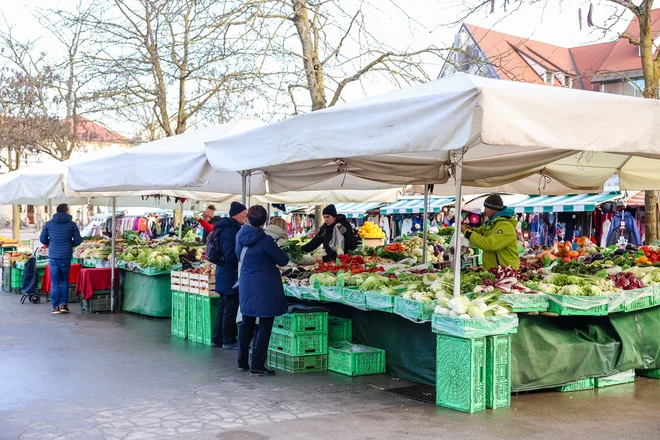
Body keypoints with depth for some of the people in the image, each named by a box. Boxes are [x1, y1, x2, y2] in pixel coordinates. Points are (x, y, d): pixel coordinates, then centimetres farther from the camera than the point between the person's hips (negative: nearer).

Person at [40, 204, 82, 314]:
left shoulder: (49, 224, 3)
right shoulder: (72, 224, -1)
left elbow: (42, 239, 8)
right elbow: (78, 240, -1)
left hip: (53, 256, 1)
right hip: (66, 256, -1)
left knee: (55, 281, 6)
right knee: (65, 280, 13)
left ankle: (55, 306, 5)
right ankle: (64, 304, 8)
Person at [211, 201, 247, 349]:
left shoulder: (230, 228, 12)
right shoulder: (230, 230, -19)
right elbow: (230, 255, -24)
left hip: (224, 275, 10)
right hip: (230, 276, -10)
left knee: (223, 307, 16)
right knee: (231, 309, -1)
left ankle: (217, 339, 23)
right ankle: (228, 341, 7)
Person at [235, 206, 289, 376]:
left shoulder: (240, 236, 0)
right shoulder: (265, 240, -19)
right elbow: (283, 260, -8)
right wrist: (277, 250, 11)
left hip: (246, 285, 7)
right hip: (265, 287, -6)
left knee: (247, 323, 17)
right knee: (264, 326, 1)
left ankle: (242, 362, 24)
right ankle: (257, 366, 1)